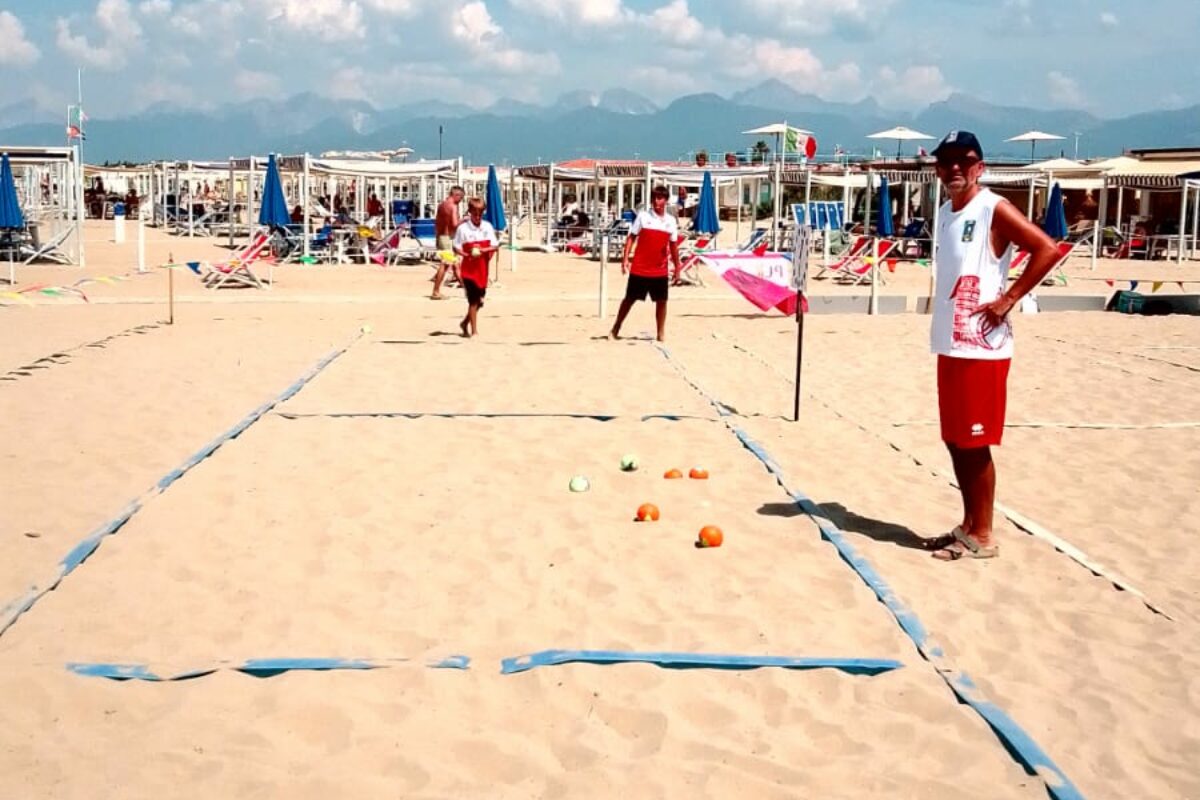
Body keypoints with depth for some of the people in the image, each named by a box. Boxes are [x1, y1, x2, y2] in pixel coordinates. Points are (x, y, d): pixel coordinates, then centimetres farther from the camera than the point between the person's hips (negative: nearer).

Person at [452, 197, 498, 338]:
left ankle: (465, 323, 32)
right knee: (473, 300, -6)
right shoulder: (463, 228, -8)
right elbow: (456, 248, -6)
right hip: (469, 268, -4)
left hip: (482, 268, 4)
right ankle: (474, 331, 1)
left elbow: (495, 246, 1)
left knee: (480, 299, 11)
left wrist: (484, 250, -18)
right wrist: (467, 255, -24)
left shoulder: (487, 226, 2)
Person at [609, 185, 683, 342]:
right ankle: (615, 329, 17)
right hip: (639, 268, -2)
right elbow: (631, 238, -2)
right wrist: (625, 259, -10)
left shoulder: (671, 221, 6)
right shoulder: (643, 216, -2)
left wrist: (677, 266, 10)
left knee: (661, 301, 3)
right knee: (630, 298, 5)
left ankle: (661, 333, 12)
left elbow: (673, 245, 12)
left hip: (660, 270, 2)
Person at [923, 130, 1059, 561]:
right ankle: (968, 526, 23)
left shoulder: (994, 209, -10)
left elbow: (1048, 249, -17)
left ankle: (982, 537, 7)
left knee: (974, 443, -3)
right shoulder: (945, 213, 14)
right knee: (955, 440, 12)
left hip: (983, 348, -8)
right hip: (950, 346, 8)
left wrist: (1008, 299, -17)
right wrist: (942, 331, 14)